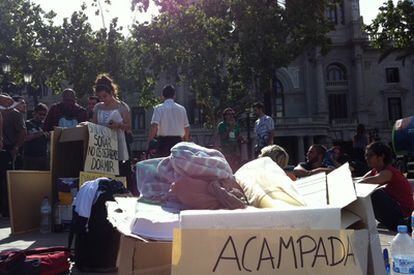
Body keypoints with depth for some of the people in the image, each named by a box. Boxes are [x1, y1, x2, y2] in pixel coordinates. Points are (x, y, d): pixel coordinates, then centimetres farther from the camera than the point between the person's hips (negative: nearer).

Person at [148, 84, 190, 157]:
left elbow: (154, 126, -13)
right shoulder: (181, 109, 5)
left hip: (163, 141, -2)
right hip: (178, 141, 3)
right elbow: (187, 128, 7)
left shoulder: (158, 108, -3)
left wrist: (149, 142, -7)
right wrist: (185, 141, 22)